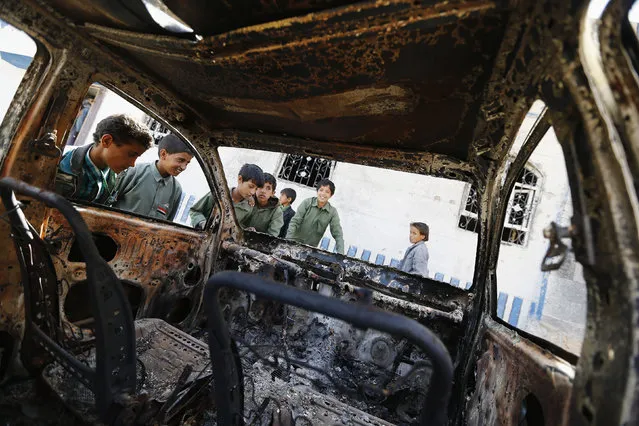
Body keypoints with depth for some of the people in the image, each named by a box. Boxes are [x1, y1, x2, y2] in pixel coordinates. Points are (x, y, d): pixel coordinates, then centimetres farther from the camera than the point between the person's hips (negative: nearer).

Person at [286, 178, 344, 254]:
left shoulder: (333, 212, -5)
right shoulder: (307, 203, -8)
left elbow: (337, 234, -6)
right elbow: (294, 222, -12)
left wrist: (341, 254, -19)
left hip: (310, 248, 1)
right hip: (294, 243, -1)